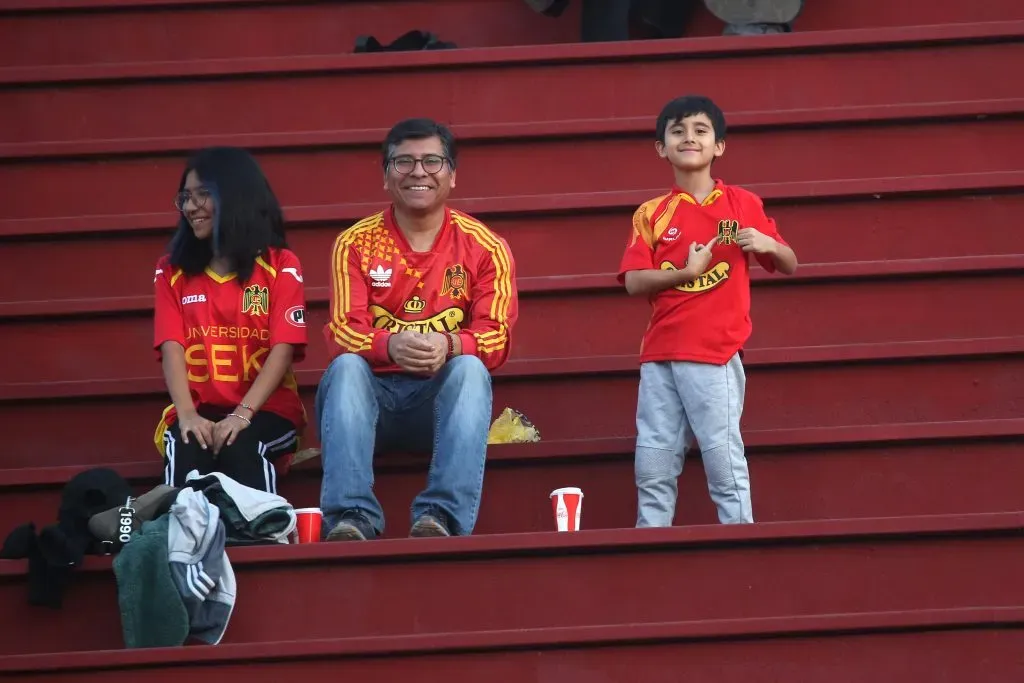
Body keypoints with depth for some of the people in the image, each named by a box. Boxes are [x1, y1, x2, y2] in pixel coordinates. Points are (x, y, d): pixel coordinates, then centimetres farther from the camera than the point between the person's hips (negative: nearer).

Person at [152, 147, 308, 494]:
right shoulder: (173, 269, 12)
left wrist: (242, 414, -21)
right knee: (186, 452, -34)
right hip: (198, 410, 2)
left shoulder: (280, 265, 4)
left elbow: (283, 348, -6)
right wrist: (186, 413, -20)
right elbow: (172, 348, -1)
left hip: (266, 409, -2)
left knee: (240, 449, -36)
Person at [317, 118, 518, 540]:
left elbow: (496, 335, -6)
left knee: (470, 367, -31)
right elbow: (343, 331, -7)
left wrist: (448, 345, -30)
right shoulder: (356, 244, 5)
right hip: (371, 395, 0)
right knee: (346, 366, -31)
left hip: (444, 396, 0)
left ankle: (443, 516, -45)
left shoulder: (484, 248, 4)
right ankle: (351, 517, -45)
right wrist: (391, 346, -30)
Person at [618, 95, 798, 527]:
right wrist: (686, 271, -14)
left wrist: (768, 244, -11)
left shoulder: (743, 205, 6)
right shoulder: (651, 215, 9)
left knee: (724, 459, -5)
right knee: (653, 467, 2)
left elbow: (789, 266, 10)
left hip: (717, 353, -2)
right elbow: (634, 282, -1)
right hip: (660, 355, 2)